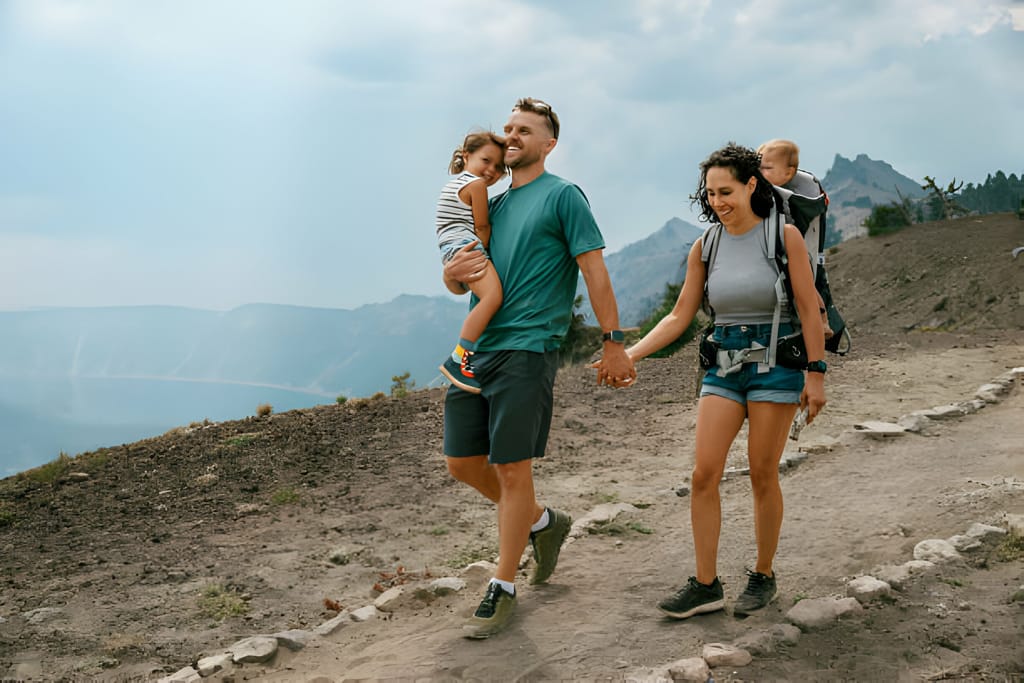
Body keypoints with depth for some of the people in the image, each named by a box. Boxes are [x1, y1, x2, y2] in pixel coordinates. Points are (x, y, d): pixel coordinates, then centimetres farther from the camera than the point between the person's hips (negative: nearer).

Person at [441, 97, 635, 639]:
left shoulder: (563, 196, 0)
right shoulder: (493, 203, 19)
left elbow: (595, 271, -6)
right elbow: (458, 283, 21)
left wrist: (613, 343, -11)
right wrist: (453, 273, -4)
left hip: (526, 350, -7)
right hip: (476, 349, 7)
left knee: (512, 470, -3)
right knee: (462, 463, 9)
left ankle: (503, 589, 11)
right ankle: (542, 521, 33)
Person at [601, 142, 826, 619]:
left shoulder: (784, 236, -6)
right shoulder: (706, 246, 5)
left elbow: (809, 310, -5)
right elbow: (680, 316, 6)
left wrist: (816, 374, -8)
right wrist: (629, 354, -5)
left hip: (775, 362, -4)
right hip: (723, 365, 4)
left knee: (762, 475, 2)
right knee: (703, 474, -4)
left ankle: (763, 577, 21)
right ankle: (706, 585, 6)